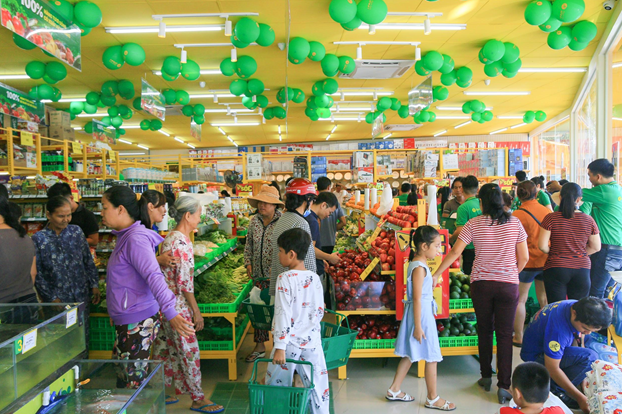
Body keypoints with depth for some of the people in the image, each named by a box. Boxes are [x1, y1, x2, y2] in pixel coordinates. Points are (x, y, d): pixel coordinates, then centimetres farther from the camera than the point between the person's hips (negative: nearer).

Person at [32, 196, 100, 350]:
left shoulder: (76, 231, 3)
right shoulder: (38, 239, -4)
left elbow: (88, 261, 8)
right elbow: (37, 274, -3)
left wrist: (94, 285, 1)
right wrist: (51, 298, -6)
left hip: (82, 297, 2)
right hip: (57, 300, -2)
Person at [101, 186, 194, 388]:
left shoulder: (135, 239, -19)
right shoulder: (125, 236, 12)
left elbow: (154, 276, -28)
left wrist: (170, 313, -35)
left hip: (137, 323, -10)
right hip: (128, 322, 10)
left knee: (132, 382, 1)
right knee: (120, 377, 20)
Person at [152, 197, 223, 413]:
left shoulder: (169, 237, 8)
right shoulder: (182, 242, -21)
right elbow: (184, 281, -22)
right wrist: (196, 311, -14)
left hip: (164, 302, 10)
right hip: (177, 304, -9)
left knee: (164, 348, 18)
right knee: (189, 351, 2)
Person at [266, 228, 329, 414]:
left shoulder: (285, 279, -14)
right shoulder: (314, 278, 1)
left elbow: (283, 314, -18)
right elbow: (319, 311, 7)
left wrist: (279, 346, -16)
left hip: (290, 341, -4)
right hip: (312, 340, 5)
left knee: (277, 384, 11)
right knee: (317, 384, 12)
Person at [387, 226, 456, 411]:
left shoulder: (418, 264, 9)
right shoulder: (419, 268, -21)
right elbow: (417, 299, -22)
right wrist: (418, 326, -21)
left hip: (421, 312, 10)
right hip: (421, 314, -10)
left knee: (410, 355, 17)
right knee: (431, 357, 4)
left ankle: (394, 390, 26)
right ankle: (433, 398, 19)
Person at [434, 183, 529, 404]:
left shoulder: (474, 224, -5)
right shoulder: (514, 222, -1)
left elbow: (455, 252, -8)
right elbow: (524, 257, 1)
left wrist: (435, 275, -2)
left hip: (481, 284, 0)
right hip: (508, 285, 0)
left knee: (484, 330, 15)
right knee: (504, 334, 6)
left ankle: (486, 377, 29)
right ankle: (504, 386, 6)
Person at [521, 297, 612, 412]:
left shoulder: (577, 307, -12)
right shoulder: (557, 329, -37)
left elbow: (573, 339, 5)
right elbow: (552, 369, -28)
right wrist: (580, 398, -21)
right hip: (536, 356, -9)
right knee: (589, 357, -25)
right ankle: (555, 390, -10)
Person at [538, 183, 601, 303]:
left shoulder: (551, 218, -9)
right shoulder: (588, 220, -1)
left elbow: (542, 245, -10)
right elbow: (596, 247, 7)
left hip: (556, 268, -2)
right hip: (582, 268, 2)